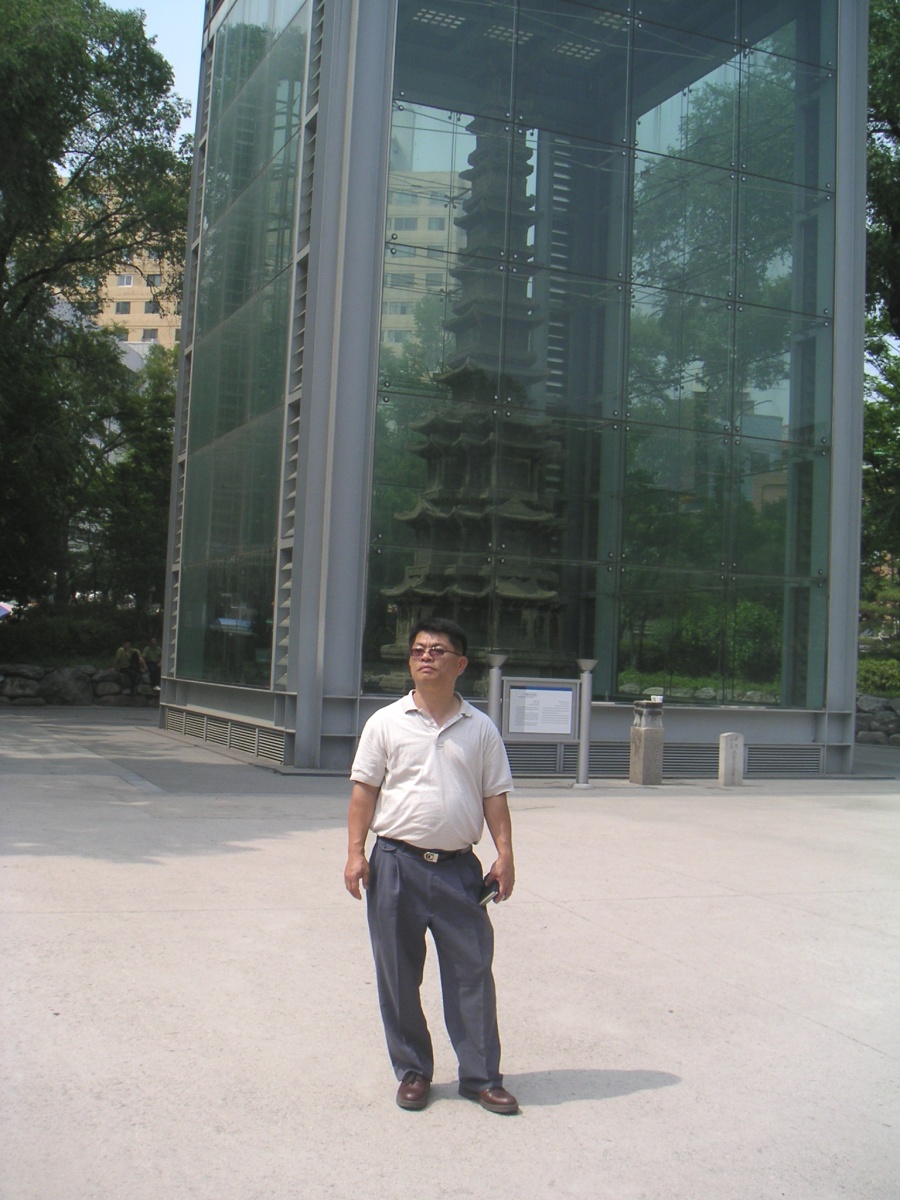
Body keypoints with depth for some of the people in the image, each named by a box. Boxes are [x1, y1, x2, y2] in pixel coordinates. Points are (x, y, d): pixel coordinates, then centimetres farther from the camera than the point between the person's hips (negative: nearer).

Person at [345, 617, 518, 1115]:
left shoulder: (480, 729, 7)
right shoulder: (386, 723, 3)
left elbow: (495, 797, 9)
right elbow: (364, 790, 3)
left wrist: (504, 854, 0)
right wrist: (356, 853, -4)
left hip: (459, 867, 1)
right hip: (397, 863, 0)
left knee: (472, 973, 3)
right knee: (398, 976, 7)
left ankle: (481, 1076, 17)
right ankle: (412, 1072, 23)